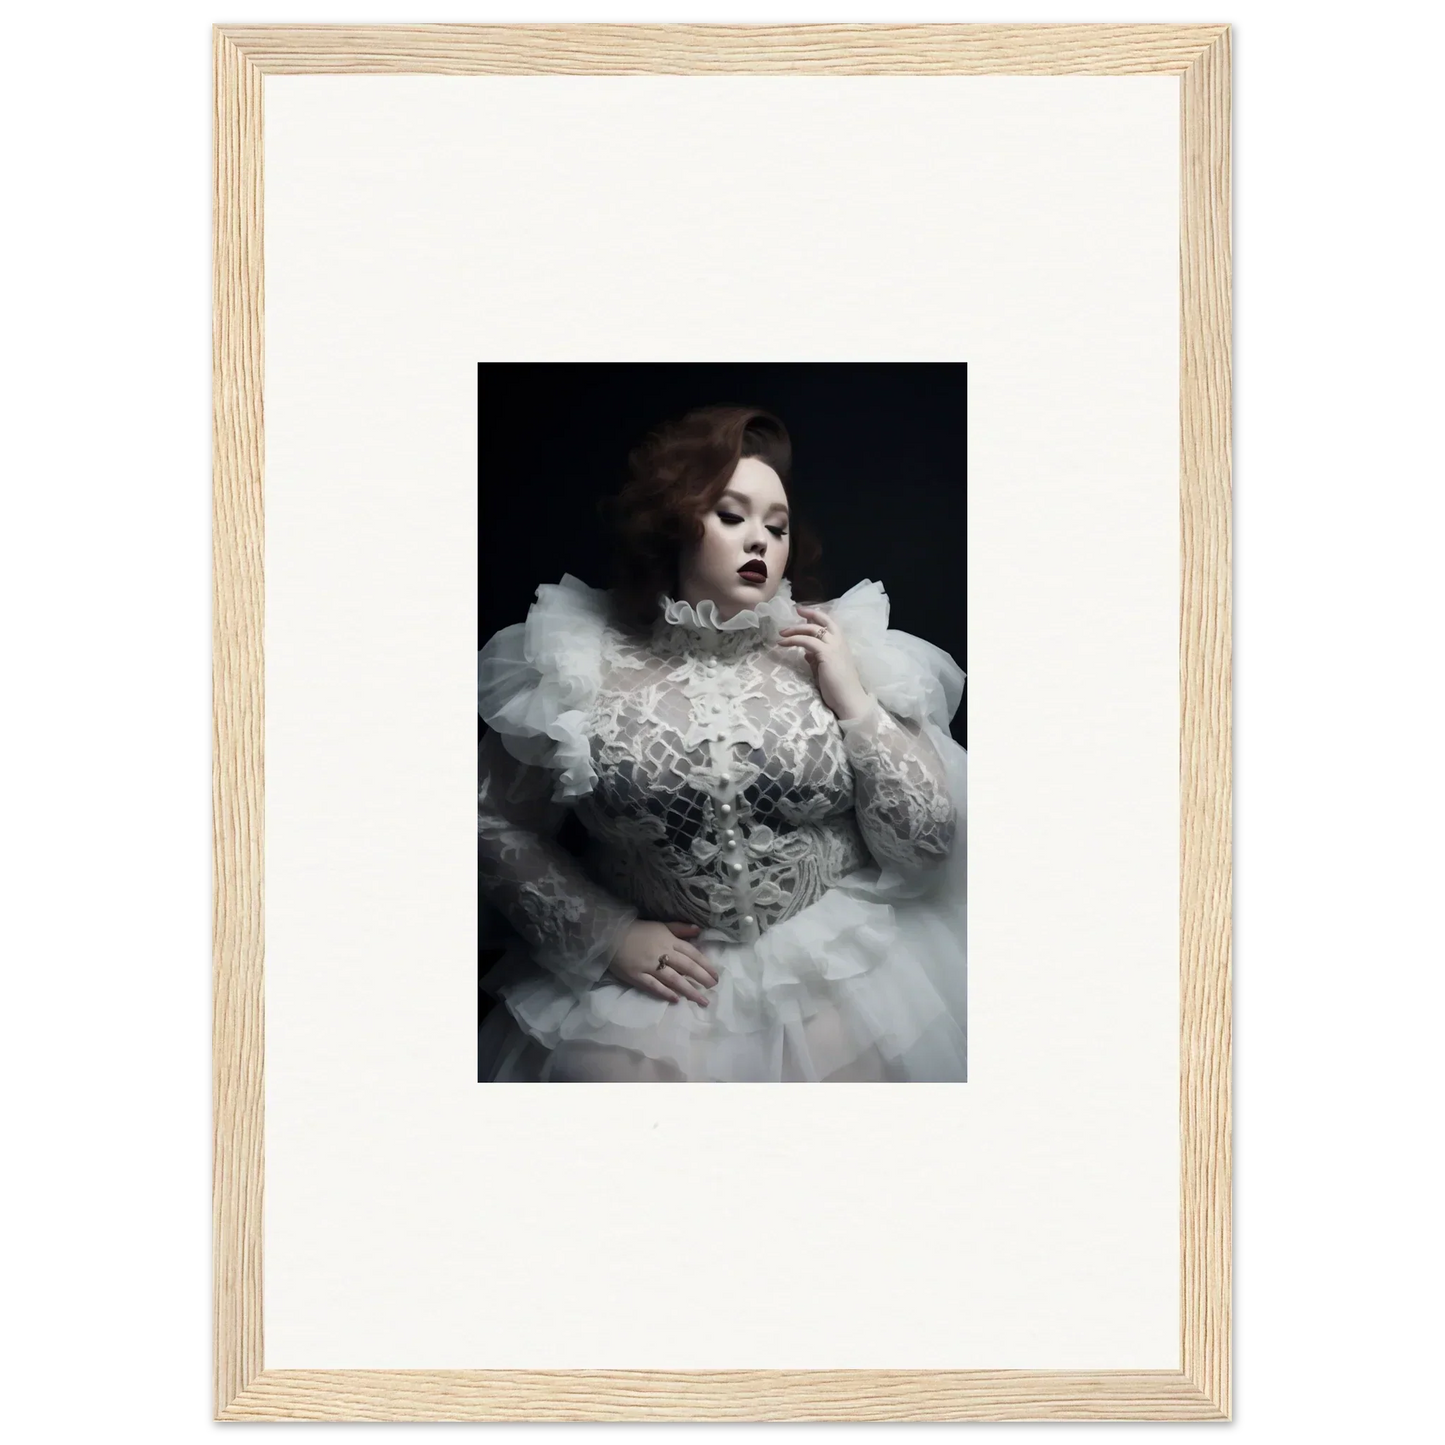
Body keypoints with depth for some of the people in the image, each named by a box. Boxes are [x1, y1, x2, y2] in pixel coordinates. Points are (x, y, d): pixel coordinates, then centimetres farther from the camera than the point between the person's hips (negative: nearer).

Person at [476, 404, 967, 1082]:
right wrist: (604, 935, -5)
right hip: (650, 975, -1)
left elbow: (928, 840, 1)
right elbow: (495, 822, 5)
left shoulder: (838, 650, 3)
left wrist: (852, 699, -8)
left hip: (830, 971, 1)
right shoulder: (584, 667, -1)